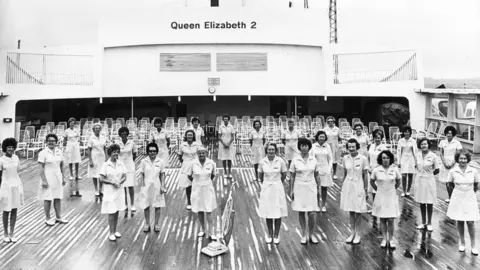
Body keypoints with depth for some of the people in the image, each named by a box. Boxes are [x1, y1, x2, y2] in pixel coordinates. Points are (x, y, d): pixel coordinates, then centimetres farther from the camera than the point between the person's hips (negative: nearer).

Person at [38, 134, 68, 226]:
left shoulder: (59, 152, 5)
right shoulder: (43, 153, -9)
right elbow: (41, 168, -11)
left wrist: (63, 177, 10)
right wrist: (43, 180, -15)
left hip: (57, 178, 5)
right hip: (48, 178, -5)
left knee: (58, 198, 10)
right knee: (48, 199, 3)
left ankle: (58, 217, 21)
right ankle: (47, 218, 16)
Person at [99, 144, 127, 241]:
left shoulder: (121, 164, 3)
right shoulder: (105, 165, -8)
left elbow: (124, 177, 3)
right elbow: (101, 179, -9)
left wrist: (119, 182, -15)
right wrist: (112, 183, -18)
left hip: (119, 191, 4)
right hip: (109, 192, -4)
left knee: (117, 211, 12)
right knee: (111, 212, -2)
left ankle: (115, 230, 24)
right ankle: (111, 233, 6)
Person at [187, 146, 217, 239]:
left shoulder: (211, 163, -9)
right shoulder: (193, 163, -11)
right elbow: (189, 175, 4)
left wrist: (207, 181, 7)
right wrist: (196, 182, 7)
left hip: (208, 189, -1)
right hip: (197, 190, 1)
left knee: (208, 212, -2)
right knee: (200, 212, 12)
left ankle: (211, 233, 7)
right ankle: (203, 230, 30)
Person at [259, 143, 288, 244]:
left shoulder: (280, 161, -9)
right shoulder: (262, 162, -5)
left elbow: (284, 174, 5)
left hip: (277, 188, -1)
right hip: (266, 189, 1)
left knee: (278, 213, 4)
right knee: (268, 213, 8)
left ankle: (276, 235, 18)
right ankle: (270, 235, 22)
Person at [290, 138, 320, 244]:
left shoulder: (313, 160, 1)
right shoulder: (295, 160, -4)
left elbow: (316, 176, 8)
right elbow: (292, 176, 0)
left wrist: (318, 189, 7)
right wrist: (291, 190, -3)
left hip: (311, 187, 1)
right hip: (299, 188, 0)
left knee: (311, 214, -3)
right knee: (301, 213, 7)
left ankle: (311, 234, 17)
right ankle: (304, 235, 22)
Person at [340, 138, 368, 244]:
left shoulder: (363, 159, -11)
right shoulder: (345, 158, -1)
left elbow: (365, 175, -5)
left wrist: (365, 189, -3)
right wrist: (343, 186, 10)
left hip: (358, 186, -3)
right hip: (348, 185, 3)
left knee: (358, 212, 4)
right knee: (351, 211, 12)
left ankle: (358, 234, 19)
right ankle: (352, 233, 25)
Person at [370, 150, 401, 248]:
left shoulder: (394, 169, -6)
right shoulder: (376, 170, -7)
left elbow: (398, 182, 11)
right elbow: (372, 182, 8)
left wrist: (392, 189, 10)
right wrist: (378, 189, 7)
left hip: (392, 197, 0)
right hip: (380, 197, 0)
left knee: (391, 220, 0)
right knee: (382, 219, 8)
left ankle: (391, 239, 14)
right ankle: (384, 239, 20)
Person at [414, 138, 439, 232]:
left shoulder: (433, 156, -12)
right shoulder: (418, 155, -1)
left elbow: (437, 170, -5)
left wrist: (428, 174, 3)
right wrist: (421, 173, 3)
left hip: (429, 181, -4)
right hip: (419, 180, 4)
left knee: (429, 202, 6)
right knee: (421, 202, 12)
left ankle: (429, 223, 20)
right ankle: (423, 222, 26)